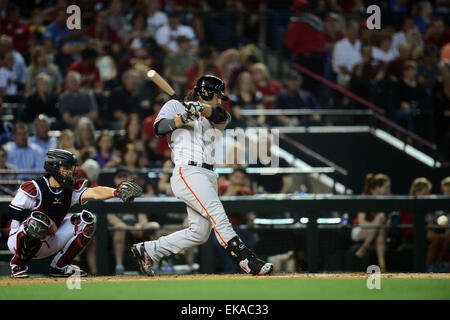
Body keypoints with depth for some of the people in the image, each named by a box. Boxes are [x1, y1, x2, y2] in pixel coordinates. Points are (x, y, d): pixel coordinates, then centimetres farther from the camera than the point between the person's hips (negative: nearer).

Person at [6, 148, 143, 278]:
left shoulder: (71, 190, -4)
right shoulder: (33, 188, -18)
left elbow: (93, 193, -21)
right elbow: (12, 212, -21)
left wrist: (116, 192, -41)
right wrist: (45, 219, -24)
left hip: (48, 242, 6)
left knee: (86, 219, -4)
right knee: (39, 221, -38)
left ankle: (59, 266, 0)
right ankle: (18, 264, -16)